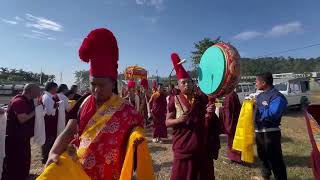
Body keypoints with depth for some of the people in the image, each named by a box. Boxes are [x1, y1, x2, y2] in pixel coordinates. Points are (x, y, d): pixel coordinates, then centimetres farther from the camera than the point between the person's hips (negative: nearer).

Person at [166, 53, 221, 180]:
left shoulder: (201, 98, 2)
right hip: (183, 145, -2)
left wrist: (210, 113, -11)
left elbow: (208, 119, 11)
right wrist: (179, 120, -22)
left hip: (202, 144, 3)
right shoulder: (174, 100, -5)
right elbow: (167, 122, -3)